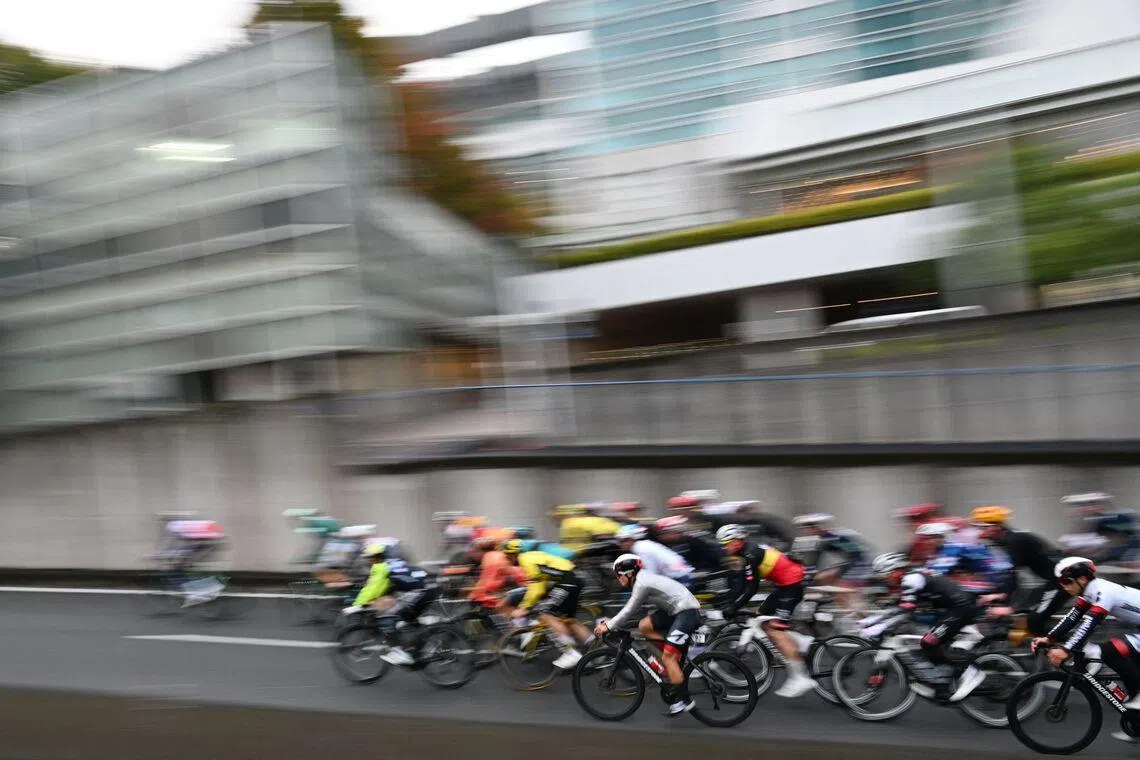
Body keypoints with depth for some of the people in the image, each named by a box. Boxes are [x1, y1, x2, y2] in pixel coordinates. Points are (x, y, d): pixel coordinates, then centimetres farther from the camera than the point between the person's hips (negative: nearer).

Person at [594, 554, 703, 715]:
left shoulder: (642, 583, -17)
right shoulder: (642, 579, 13)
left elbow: (629, 611, -14)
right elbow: (632, 610, 19)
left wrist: (608, 626, -8)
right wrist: (611, 622, 14)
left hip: (688, 611, -10)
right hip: (676, 610, 10)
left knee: (667, 657, -11)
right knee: (644, 626, 1)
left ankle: (684, 700, -3)